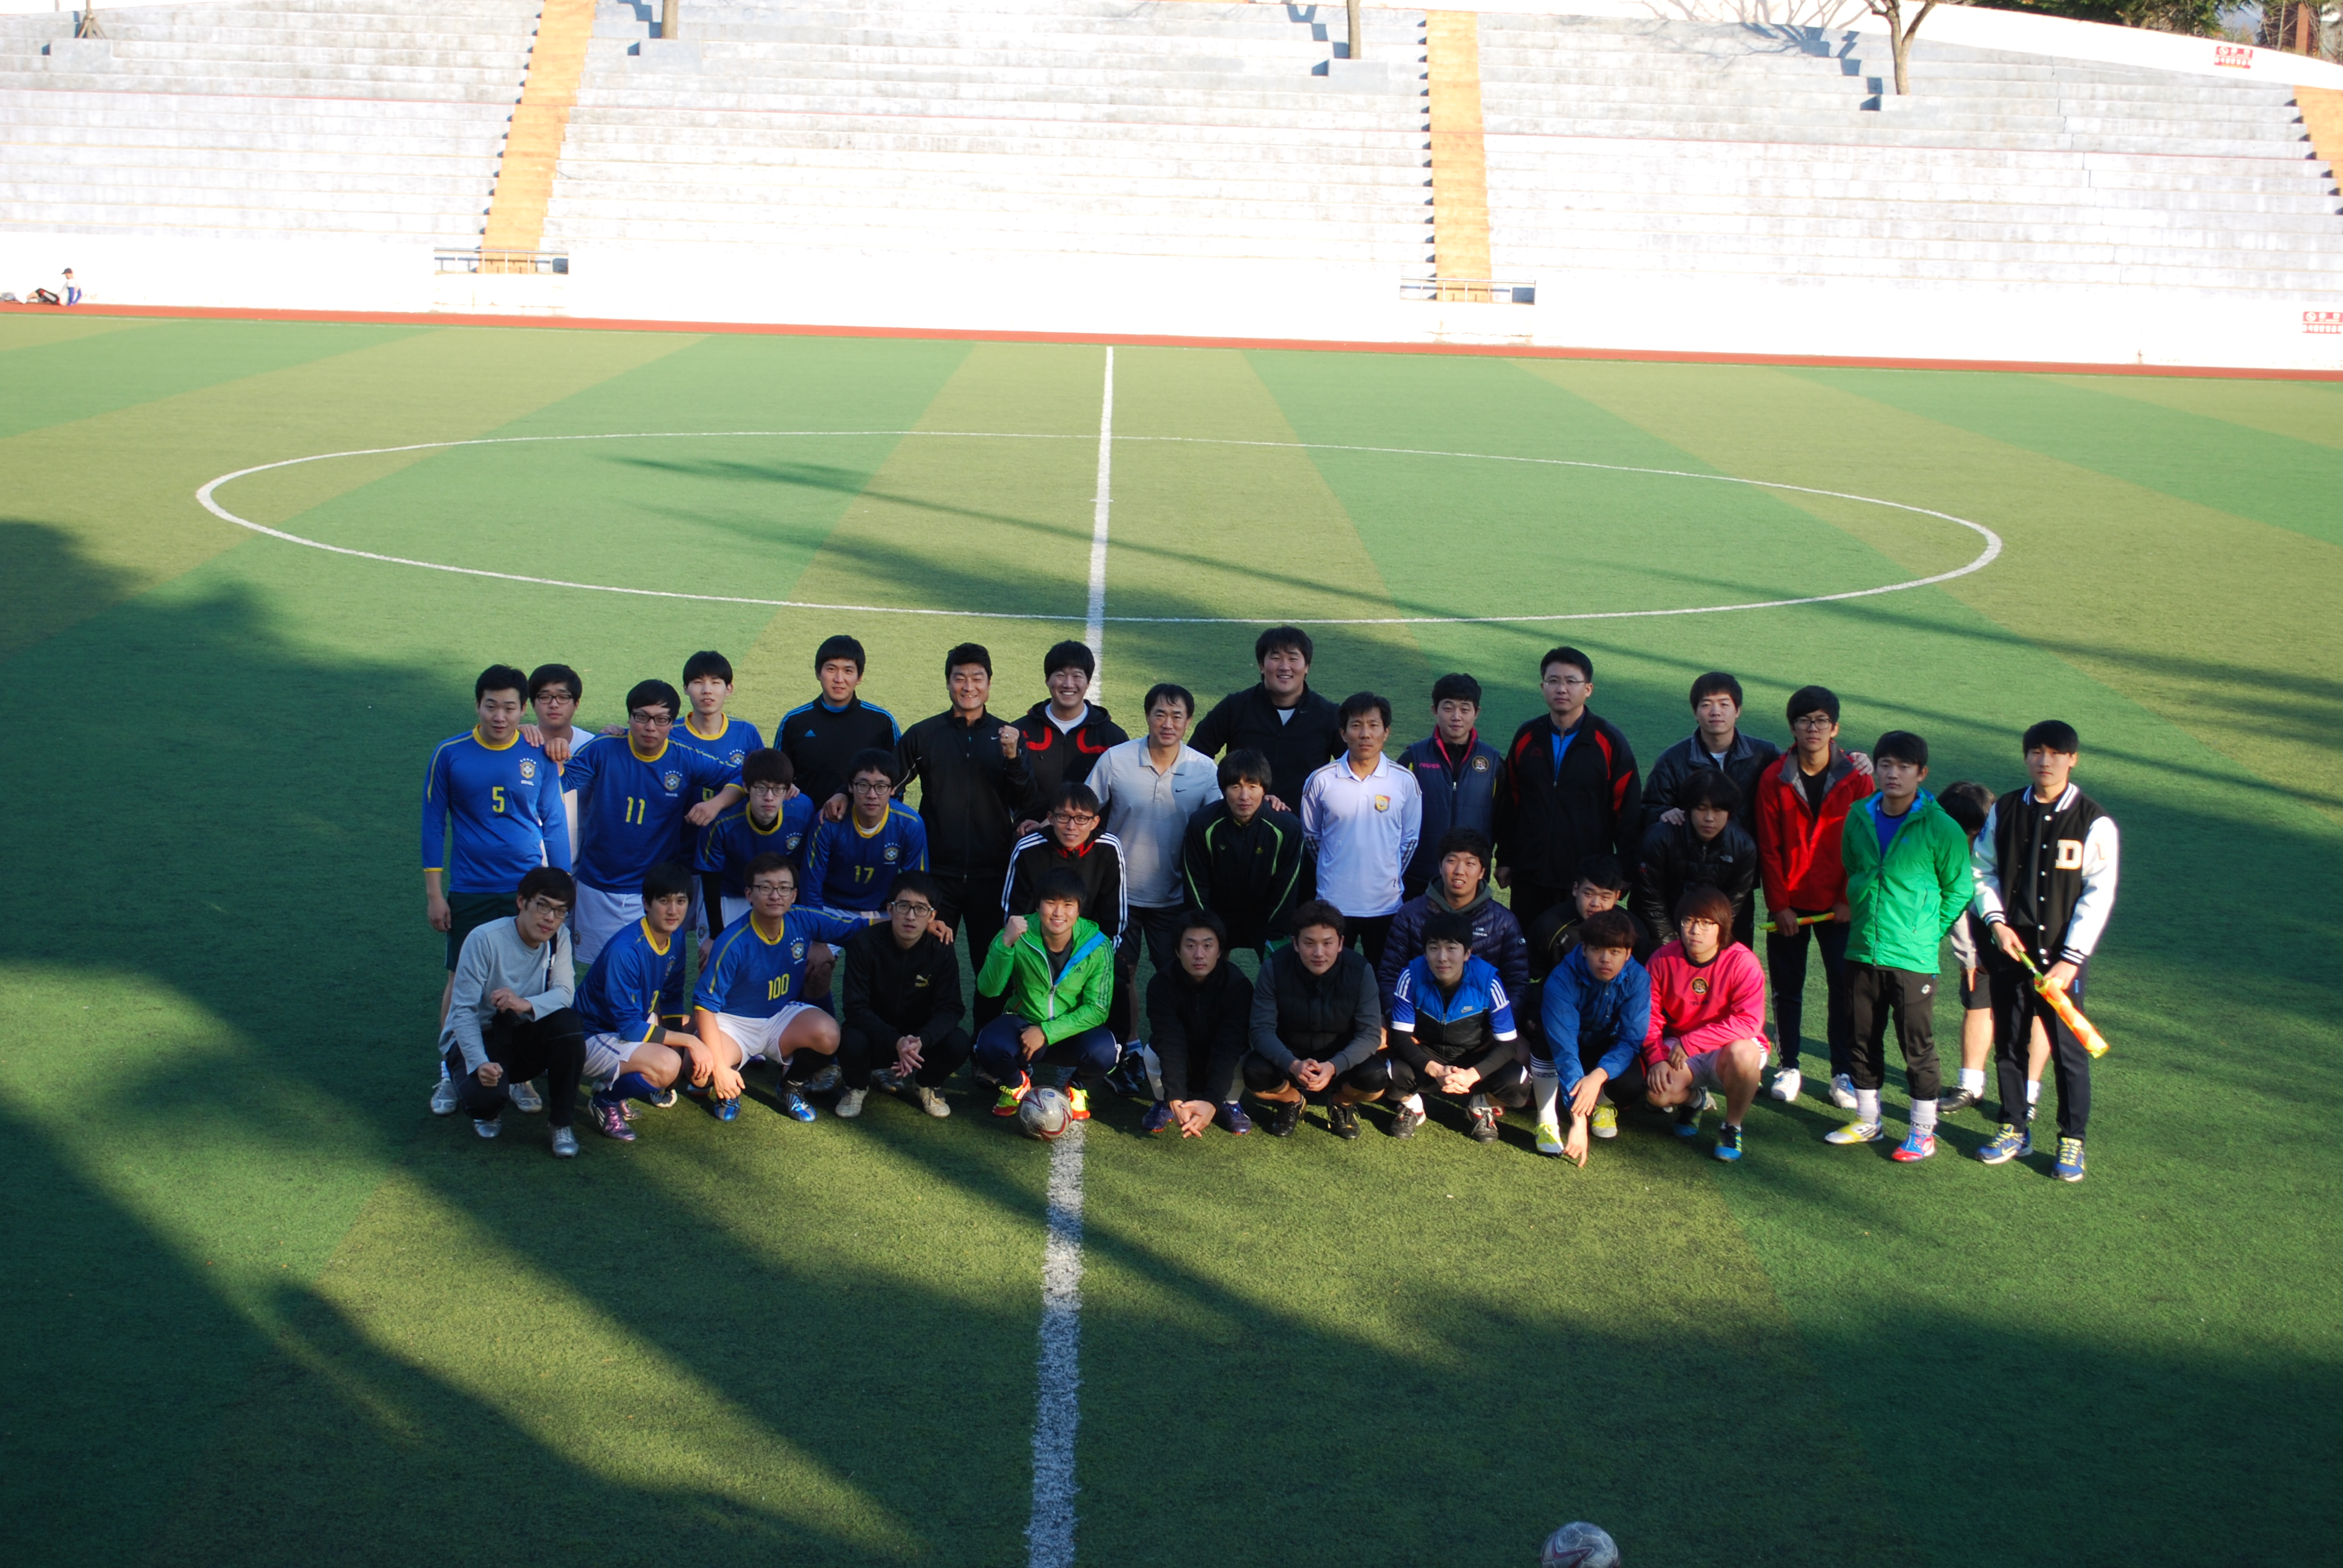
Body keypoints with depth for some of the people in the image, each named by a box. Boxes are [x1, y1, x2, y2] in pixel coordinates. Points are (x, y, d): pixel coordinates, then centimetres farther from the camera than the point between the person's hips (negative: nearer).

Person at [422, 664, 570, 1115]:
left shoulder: (539, 756, -1)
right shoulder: (449, 755, -3)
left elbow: (554, 824, 7)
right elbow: (434, 824, 2)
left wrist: (561, 889, 6)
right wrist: (434, 893, 0)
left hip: (528, 890, 1)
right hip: (469, 892, -1)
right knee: (460, 981, 2)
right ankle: (449, 1073, 15)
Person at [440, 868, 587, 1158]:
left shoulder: (559, 939, -8)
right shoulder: (485, 939, -22)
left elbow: (564, 993, -19)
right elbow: (464, 1011, -24)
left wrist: (526, 1004, -42)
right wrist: (480, 1063, -38)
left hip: (521, 1038, 4)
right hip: (476, 1039, -4)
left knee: (567, 1022, -28)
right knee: (485, 1091, -36)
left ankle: (563, 1123, -11)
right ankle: (489, 1108, 7)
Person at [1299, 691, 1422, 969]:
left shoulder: (1405, 781, -4)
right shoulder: (1321, 780, -6)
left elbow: (1410, 838, 8)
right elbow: (1310, 834, 9)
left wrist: (1390, 875, 9)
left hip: (1385, 903, 1)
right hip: (1333, 903, 0)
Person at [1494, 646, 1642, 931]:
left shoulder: (1609, 740, -3)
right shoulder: (1526, 738, 6)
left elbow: (1628, 809, -2)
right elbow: (1509, 803, 11)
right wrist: (1504, 860, 11)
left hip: (1589, 881, -3)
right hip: (1530, 877, 3)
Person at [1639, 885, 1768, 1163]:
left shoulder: (1742, 962, -18)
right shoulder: (1663, 960, -7)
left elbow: (1748, 1022, -26)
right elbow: (1649, 1016, -4)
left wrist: (1690, 1043, -27)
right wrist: (1657, 1058, -21)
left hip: (1726, 1050, -3)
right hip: (1678, 1051, 3)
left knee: (1743, 1053, -38)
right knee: (1658, 1093, -26)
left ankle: (1732, 1127, -10)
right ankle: (1694, 1099, 16)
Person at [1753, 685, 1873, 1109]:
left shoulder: (1856, 779, -4)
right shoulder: (1774, 780, -3)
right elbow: (1769, 848, -2)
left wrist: (1849, 899, -7)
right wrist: (1779, 904, -6)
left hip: (1838, 907, -1)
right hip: (1789, 904, 1)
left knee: (1844, 989, -1)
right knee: (1787, 988, 7)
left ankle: (1844, 1073, 9)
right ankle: (1790, 1068, 20)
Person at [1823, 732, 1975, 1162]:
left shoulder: (1940, 828, -10)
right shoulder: (1859, 818, 4)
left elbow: (1960, 889, -1)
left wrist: (1926, 931, -2)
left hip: (1914, 959, -5)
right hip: (1861, 952, 5)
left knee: (1918, 1045, 3)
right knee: (1864, 1040, 14)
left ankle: (1924, 1131, 14)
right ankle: (1867, 1120, 29)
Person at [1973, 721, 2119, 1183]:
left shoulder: (2094, 822, -7)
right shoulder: (2005, 811, 5)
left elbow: (2099, 896, -8)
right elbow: (1984, 869, 12)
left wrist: (2070, 960, -14)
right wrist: (1996, 921, -5)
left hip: (2063, 955, -3)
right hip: (2009, 950, 3)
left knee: (2068, 1049, 1)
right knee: (2007, 1043, 11)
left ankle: (2072, 1140, 15)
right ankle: (2014, 1130, 27)